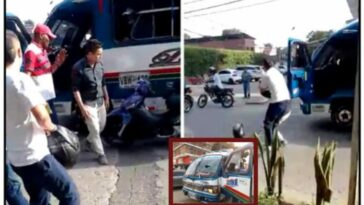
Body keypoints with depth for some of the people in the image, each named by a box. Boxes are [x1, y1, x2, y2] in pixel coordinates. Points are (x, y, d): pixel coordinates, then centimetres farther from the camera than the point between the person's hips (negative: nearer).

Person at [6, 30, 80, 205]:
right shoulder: (20, 80, -19)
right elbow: (43, 119, -23)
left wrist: (43, 125, 12)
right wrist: (50, 126, -1)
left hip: (14, 158, 8)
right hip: (34, 156, -8)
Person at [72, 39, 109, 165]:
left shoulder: (99, 65, 0)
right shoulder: (78, 68, -19)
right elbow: (75, 89, -17)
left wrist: (106, 98, 18)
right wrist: (82, 107, -19)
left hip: (100, 101, 7)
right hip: (88, 103, -7)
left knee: (101, 125, 18)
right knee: (95, 129, -3)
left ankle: (89, 142, 43)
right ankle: (101, 154, 11)